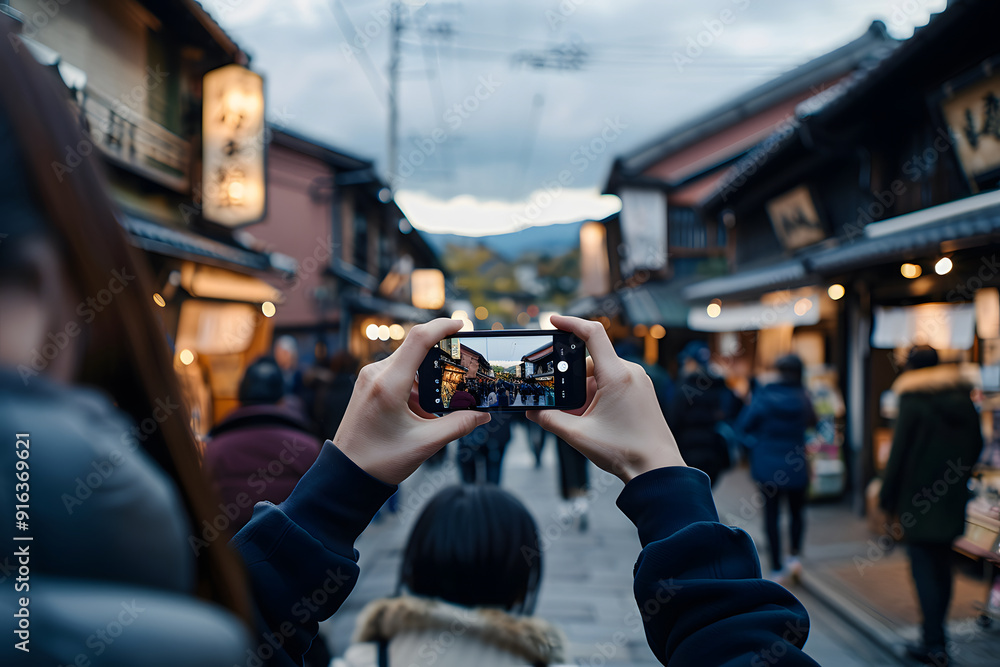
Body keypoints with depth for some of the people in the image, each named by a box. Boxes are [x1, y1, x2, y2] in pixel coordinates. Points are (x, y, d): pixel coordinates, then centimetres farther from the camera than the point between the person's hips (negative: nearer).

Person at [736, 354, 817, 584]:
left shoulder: (763, 396, -11)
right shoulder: (802, 398, -5)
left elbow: (743, 425, -8)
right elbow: (812, 421, 12)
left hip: (767, 465, -1)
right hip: (796, 467, 1)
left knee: (771, 515, 8)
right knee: (797, 511, 20)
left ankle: (777, 568, 9)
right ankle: (795, 555, 3)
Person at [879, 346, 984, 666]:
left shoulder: (912, 402, -13)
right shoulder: (962, 398, 5)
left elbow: (899, 451, -13)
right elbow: (976, 444, 12)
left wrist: (887, 497, -5)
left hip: (918, 498, -6)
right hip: (952, 497, 6)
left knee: (924, 567, -1)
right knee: (942, 564, 17)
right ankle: (936, 632, 27)